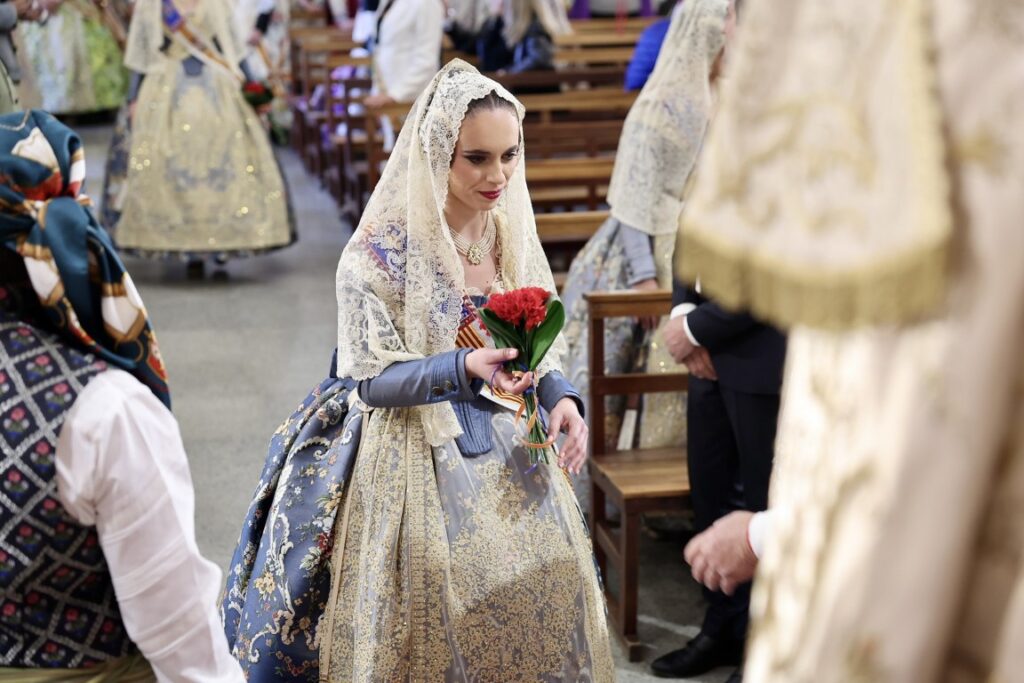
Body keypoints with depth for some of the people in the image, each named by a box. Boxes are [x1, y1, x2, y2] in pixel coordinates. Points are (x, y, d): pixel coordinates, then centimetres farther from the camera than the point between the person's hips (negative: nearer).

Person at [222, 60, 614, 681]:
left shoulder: (512, 234, 1)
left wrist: (560, 395, -9)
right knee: (433, 607, -5)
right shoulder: (381, 252, -15)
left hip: (505, 445, 5)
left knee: (548, 576, 3)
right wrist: (464, 367, -30)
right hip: (415, 455, -5)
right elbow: (373, 380, -14)